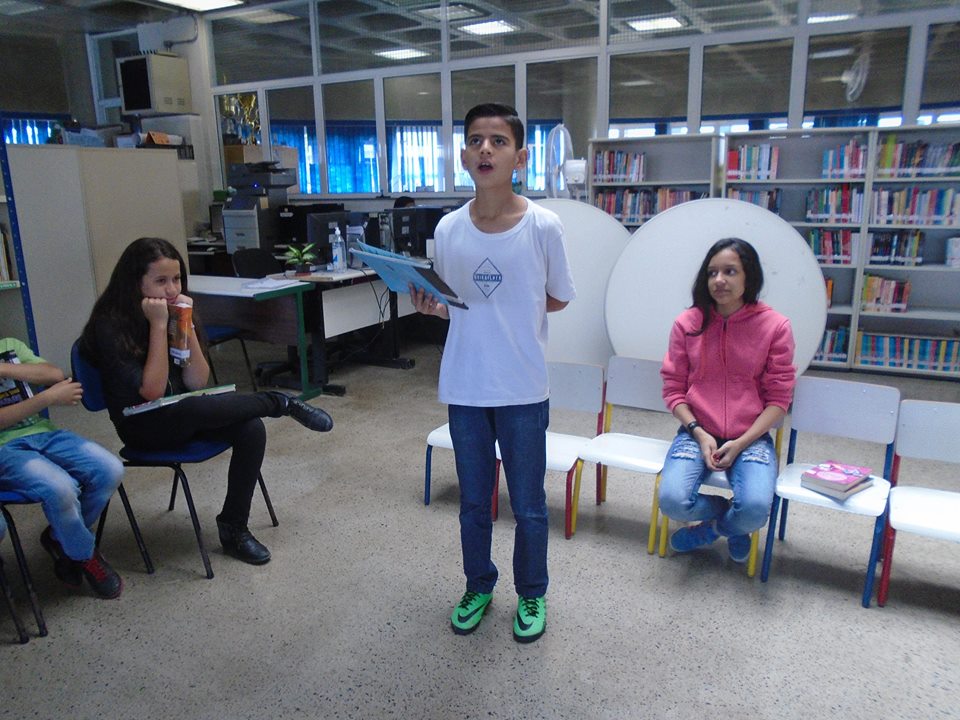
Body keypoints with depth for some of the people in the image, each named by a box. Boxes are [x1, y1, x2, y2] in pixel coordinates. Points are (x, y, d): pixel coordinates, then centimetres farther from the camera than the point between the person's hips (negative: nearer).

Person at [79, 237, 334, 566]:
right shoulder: (110, 326, -14)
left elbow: (197, 383, -5)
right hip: (144, 426, -5)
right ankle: (281, 403, -13)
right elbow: (151, 391, -21)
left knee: (251, 429, -22)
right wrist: (158, 325, -23)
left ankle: (233, 526, -8)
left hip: (184, 416, 6)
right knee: (198, 407, -38)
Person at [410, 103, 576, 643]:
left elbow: (559, 299, 1)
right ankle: (479, 587, 41)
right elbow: (451, 305, 8)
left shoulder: (543, 226, -11)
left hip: (523, 389, -3)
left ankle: (532, 594, 37)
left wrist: (503, 309, -7)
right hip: (465, 386, 3)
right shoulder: (449, 229, -1)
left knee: (529, 505, 13)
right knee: (473, 501, 19)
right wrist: (431, 306, -13)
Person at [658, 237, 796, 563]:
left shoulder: (775, 326, -4)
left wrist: (741, 444, -13)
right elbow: (673, 389, 3)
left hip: (751, 436, -1)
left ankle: (713, 527, 13)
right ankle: (731, 523, 13)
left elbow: (779, 398, -2)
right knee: (672, 500, -24)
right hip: (697, 433, 1)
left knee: (755, 508, -27)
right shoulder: (688, 323, -1)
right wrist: (699, 434, -11)